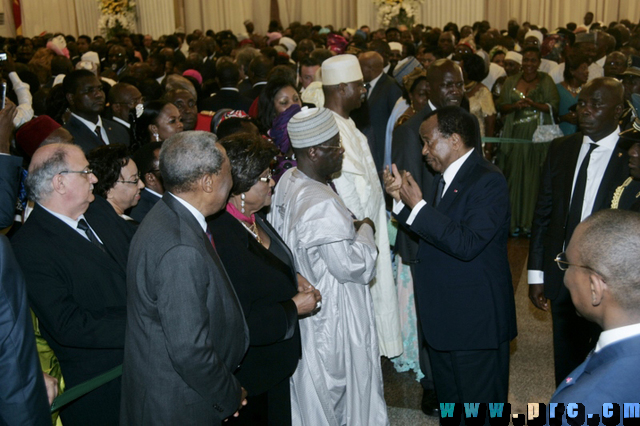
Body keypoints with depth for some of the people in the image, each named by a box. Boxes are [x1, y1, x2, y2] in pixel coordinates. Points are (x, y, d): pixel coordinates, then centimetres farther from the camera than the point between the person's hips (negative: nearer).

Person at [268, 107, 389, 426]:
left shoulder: (287, 182, -1)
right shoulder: (321, 205, -30)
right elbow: (351, 266, -26)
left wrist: (348, 228, 8)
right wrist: (365, 230, -9)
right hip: (331, 317, -9)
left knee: (309, 388, 24)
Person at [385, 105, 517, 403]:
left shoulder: (488, 181, -18)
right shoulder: (445, 177, 10)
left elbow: (467, 244, -28)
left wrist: (418, 206, -24)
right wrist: (401, 199, -2)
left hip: (475, 321, -9)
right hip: (442, 317, 9)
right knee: (448, 404, 23)